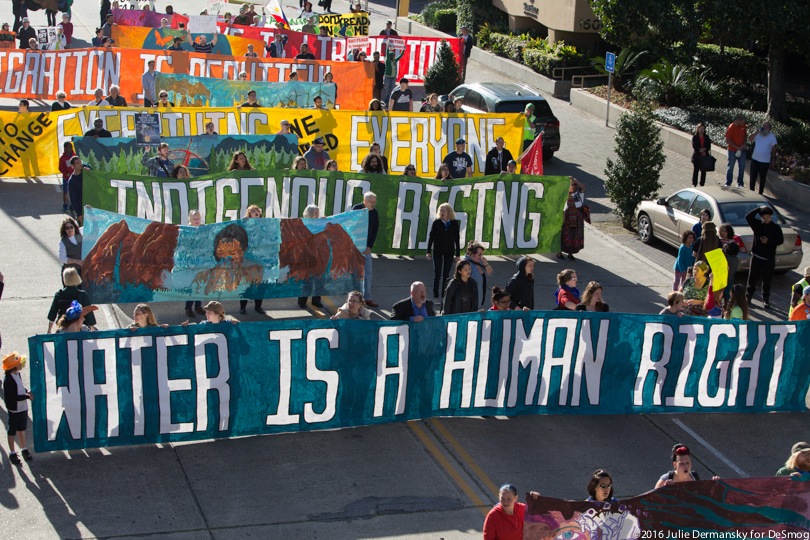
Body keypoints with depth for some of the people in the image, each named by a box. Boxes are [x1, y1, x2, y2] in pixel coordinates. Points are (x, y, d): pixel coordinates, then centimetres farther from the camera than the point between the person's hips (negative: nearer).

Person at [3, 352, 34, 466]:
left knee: (21, 429, 22)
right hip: (14, 410, -8)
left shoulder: (17, 374, 1)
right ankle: (12, 453, 22)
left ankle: (23, 449, 36)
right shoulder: (8, 380, -26)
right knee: (12, 431, 9)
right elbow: (13, 397, -25)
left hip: (23, 408, 8)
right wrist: (27, 396, -20)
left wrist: (27, 391, -2)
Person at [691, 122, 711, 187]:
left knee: (703, 171, 5)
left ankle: (702, 184, 14)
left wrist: (703, 150, -14)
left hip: (705, 156, 2)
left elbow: (708, 147, 1)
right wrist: (700, 151, -14)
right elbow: (694, 147, -9)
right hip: (697, 156, -2)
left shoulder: (706, 137, 6)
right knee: (695, 170, 2)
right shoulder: (695, 137, -2)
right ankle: (694, 184, 10)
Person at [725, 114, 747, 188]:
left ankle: (740, 183, 20)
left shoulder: (743, 126, 0)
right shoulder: (731, 127, -16)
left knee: (742, 167, 9)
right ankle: (728, 183, 13)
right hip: (733, 150, -6)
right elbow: (728, 140, -16)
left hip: (742, 150, 6)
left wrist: (744, 144, -1)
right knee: (730, 167, 4)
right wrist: (737, 147, -19)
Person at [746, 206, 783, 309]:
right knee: (752, 278, 5)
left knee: (767, 280, 6)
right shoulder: (758, 224, 2)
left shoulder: (776, 228, 0)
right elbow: (748, 217, -9)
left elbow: (780, 240, -1)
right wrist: (759, 209, -13)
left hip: (769, 258, -1)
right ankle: (748, 296, 17)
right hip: (756, 257, 1)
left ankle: (766, 300, 16)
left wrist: (769, 241, -15)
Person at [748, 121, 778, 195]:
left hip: (765, 161, -2)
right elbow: (750, 140, -9)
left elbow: (774, 148, 1)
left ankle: (760, 193, 19)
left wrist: (772, 157, 0)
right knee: (753, 177, 7)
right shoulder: (758, 134, 2)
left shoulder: (772, 136, -4)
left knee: (762, 178, 8)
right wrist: (756, 132, -19)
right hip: (755, 159, 2)